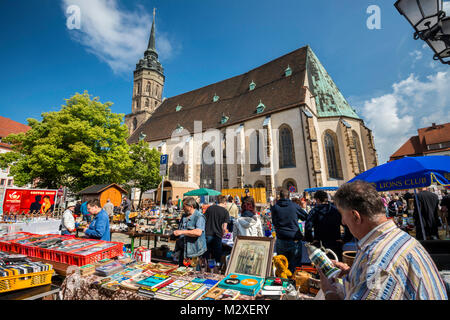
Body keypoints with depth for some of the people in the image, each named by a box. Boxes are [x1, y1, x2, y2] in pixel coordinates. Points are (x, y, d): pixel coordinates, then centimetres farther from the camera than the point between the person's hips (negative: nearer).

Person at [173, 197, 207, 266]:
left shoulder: (199, 217, -15)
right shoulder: (184, 216, 12)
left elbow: (198, 232, -28)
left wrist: (182, 232, -27)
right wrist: (176, 232, 7)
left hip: (194, 251, -7)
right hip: (183, 249, 8)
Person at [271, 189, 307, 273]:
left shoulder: (275, 207, -3)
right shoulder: (294, 206, -4)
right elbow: (306, 217, 12)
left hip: (281, 240, 1)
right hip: (295, 239, 0)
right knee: (294, 265, 11)